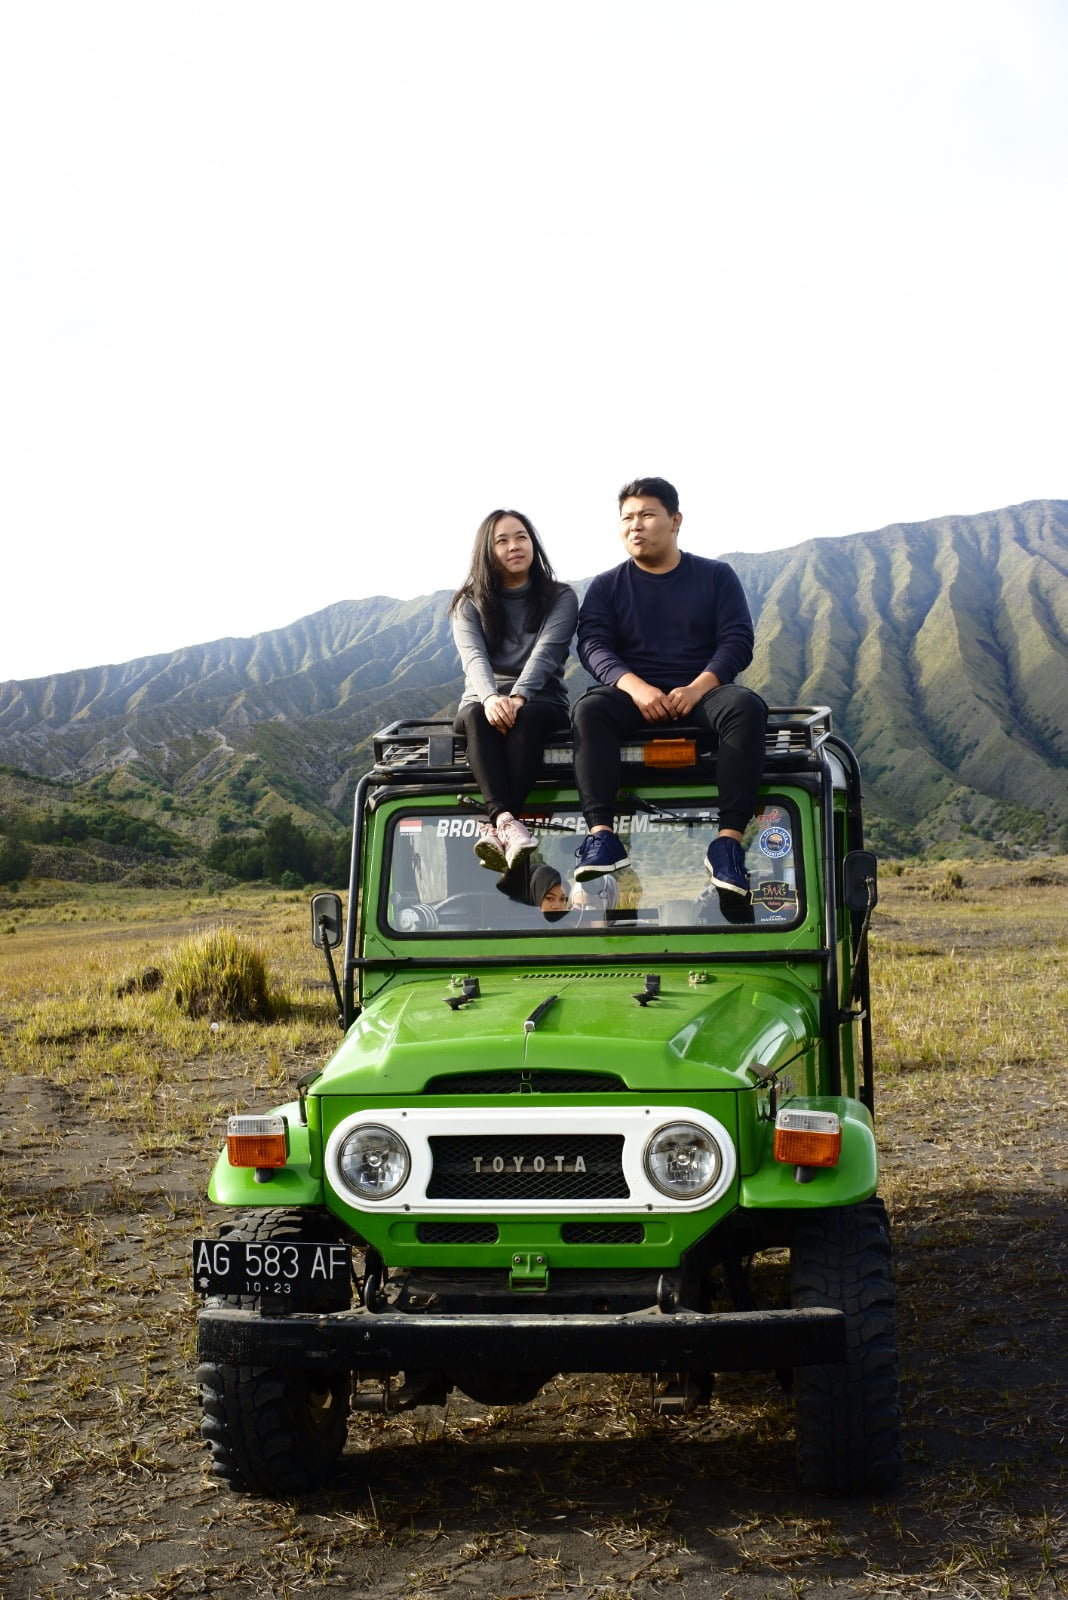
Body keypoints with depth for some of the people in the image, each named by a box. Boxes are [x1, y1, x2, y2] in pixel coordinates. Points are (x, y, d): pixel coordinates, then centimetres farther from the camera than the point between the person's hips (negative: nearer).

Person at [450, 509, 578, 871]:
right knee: (477, 716, -36)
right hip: (482, 702, 1)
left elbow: (545, 654, -13)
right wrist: (491, 698, -34)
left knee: (527, 717, -37)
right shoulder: (470, 603, 7)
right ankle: (506, 819, -56)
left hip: (541, 702, -1)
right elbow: (474, 658, -11)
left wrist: (517, 698, -32)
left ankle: (495, 828, -52)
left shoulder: (560, 598, 4)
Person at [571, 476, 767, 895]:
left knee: (745, 707, -33)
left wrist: (699, 687, -19)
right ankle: (601, 834, -42)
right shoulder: (606, 587, 13)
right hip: (633, 694, 1)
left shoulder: (717, 576, 11)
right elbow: (593, 645, -2)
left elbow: (737, 640, 0)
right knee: (589, 710, -32)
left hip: (702, 691, 0)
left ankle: (730, 839, -39)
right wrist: (635, 686, -23)